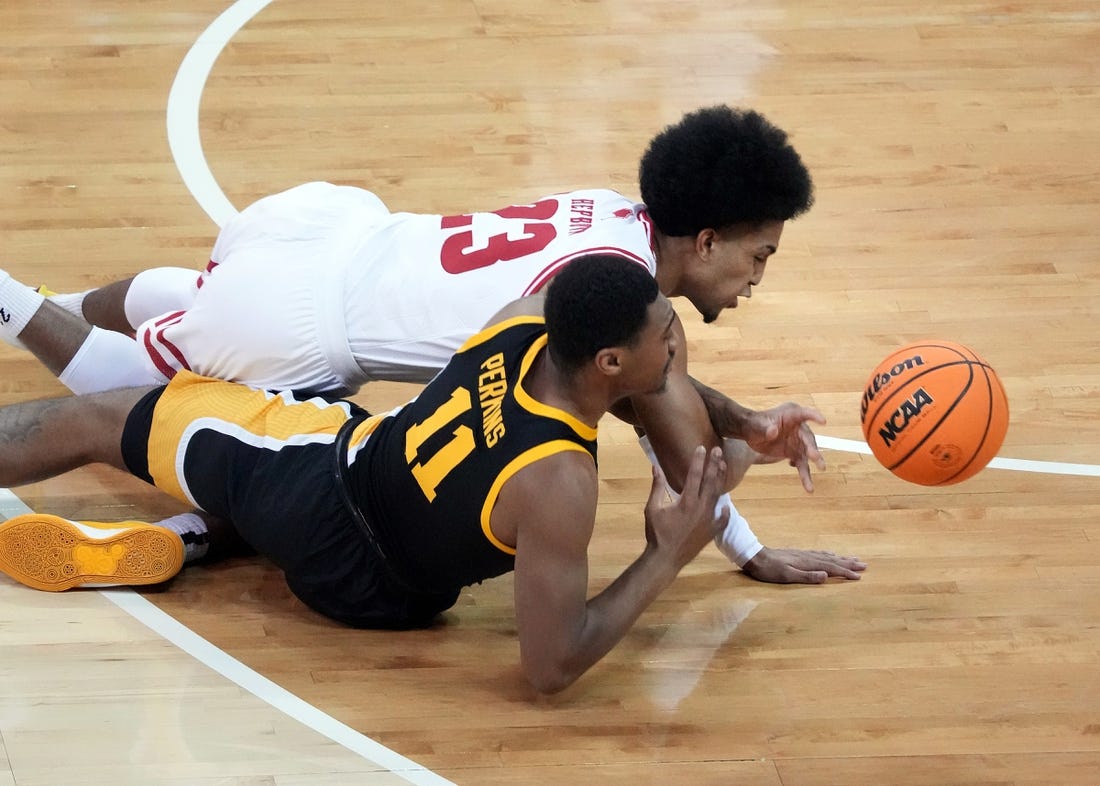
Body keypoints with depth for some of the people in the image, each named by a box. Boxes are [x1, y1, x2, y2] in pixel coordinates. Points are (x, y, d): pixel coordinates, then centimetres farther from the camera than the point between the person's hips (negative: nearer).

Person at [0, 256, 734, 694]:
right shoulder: (559, 484, -38)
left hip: (332, 452, 3)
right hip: (358, 582, -3)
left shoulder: (526, 320, -22)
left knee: (97, 419, 26)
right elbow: (552, 666, -32)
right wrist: (667, 558, -27)